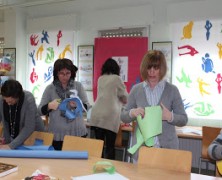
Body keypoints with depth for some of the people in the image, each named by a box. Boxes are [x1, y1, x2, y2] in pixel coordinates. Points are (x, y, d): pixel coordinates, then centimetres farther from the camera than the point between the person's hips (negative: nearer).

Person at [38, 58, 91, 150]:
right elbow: (40, 110, 1)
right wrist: (49, 106, -19)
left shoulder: (78, 86, 2)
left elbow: (87, 106, 1)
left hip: (77, 133, 1)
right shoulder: (50, 88, 1)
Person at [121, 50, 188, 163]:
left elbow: (183, 120, 2)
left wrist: (170, 116, -17)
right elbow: (123, 117, 8)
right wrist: (132, 113, -14)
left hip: (166, 147, -1)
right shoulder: (136, 89, 2)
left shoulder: (172, 90, -2)